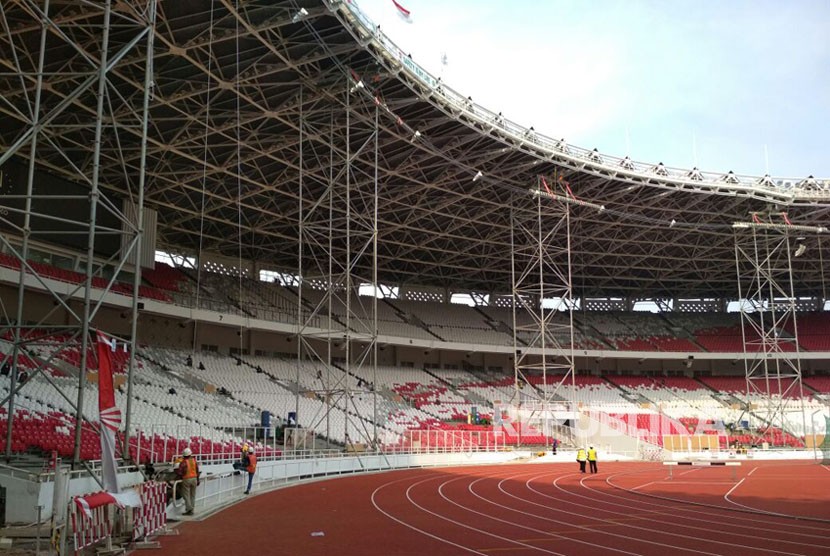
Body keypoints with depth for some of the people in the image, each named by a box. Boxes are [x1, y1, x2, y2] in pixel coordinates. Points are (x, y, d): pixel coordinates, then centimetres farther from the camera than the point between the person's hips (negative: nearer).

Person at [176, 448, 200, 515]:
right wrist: (198, 480, 14)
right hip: (194, 478, 5)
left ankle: (189, 509, -9)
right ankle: (191, 510, 14)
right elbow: (197, 471, 6)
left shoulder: (183, 462, -13)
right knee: (192, 495, 12)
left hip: (186, 479, -5)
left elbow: (179, 472, -14)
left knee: (186, 495, 2)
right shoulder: (194, 461, 1)